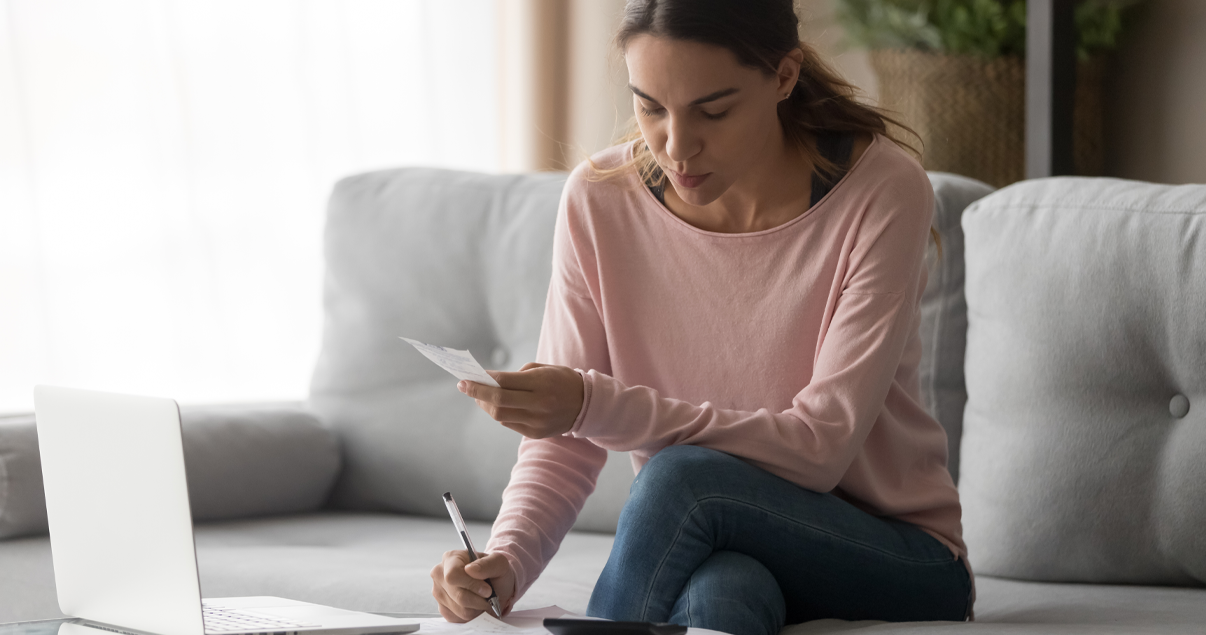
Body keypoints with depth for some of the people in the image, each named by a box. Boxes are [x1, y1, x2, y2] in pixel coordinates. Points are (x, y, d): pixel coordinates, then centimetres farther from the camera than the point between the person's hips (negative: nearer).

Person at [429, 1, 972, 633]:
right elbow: (562, 447, -5)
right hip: (706, 555, 1)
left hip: (900, 561, -1)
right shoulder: (599, 200, -6)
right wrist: (504, 562, -27)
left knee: (685, 478, -31)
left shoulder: (881, 192, -17)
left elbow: (819, 450, -22)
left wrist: (597, 405, -32)